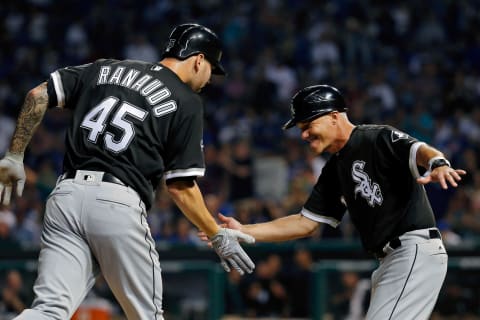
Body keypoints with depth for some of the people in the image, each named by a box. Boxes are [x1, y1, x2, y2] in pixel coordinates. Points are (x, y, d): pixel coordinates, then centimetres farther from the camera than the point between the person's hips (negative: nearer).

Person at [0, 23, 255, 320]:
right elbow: (181, 187, 2)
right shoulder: (187, 102, 5)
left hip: (66, 195, 4)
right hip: (119, 205, -4)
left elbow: (39, 95, 12)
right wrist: (218, 235, 12)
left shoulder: (106, 69, 19)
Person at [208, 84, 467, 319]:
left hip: (416, 250, -10)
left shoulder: (378, 139, -7)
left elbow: (419, 151, -26)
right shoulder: (334, 169, 18)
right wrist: (243, 231, 12)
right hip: (389, 260, 10)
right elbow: (305, 223, 20)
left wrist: (438, 165, -50)